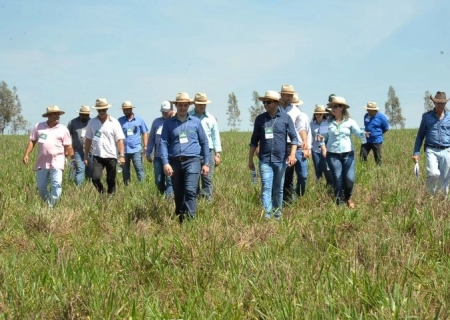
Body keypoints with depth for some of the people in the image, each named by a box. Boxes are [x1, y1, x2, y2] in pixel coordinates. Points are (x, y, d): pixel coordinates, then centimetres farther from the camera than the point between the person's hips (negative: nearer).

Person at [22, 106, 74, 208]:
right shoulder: (38, 126, 8)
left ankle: (52, 206, -11)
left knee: (56, 184, -16)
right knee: (41, 186, 7)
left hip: (57, 162, -2)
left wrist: (73, 159, -1)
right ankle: (47, 204, 24)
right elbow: (32, 141, 8)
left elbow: (68, 146, 4)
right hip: (41, 162, 2)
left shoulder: (63, 129, 4)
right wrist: (26, 154, -1)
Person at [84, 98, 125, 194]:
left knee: (111, 181, 4)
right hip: (97, 156, 1)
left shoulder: (114, 122, -1)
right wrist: (85, 156, 8)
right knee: (95, 178, -14)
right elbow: (88, 140, 10)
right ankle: (102, 194, 7)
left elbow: (119, 140, -4)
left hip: (111, 156, -1)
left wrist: (122, 155, -13)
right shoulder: (92, 122, 6)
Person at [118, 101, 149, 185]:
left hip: (136, 150, -2)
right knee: (125, 171, 10)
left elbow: (145, 133, 7)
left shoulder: (139, 120, 4)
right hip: (124, 150, 2)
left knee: (139, 169, -8)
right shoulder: (120, 121, 5)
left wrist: (145, 147, -1)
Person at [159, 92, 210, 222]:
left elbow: (204, 142, 12)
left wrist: (206, 163, 8)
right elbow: (163, 143, 2)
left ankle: (189, 219, -18)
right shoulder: (168, 123, 8)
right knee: (178, 194, 9)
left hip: (192, 160, -2)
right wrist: (165, 163, -10)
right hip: (175, 162, 2)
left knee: (190, 191, -16)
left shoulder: (195, 122, 8)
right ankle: (179, 220, 21)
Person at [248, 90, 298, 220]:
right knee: (266, 187, -9)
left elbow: (294, 137, 0)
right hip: (265, 160, 0)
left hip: (281, 159, 0)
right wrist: (250, 159, 10)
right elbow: (254, 140, 12)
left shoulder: (285, 118, 1)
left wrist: (292, 154, -15)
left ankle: (277, 212, 21)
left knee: (278, 188, 9)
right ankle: (267, 213, -14)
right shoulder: (260, 119, 5)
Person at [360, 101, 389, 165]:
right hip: (367, 140, 5)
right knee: (362, 155, -3)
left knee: (377, 158, 1)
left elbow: (386, 128, 1)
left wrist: (378, 134, 3)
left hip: (376, 141, -5)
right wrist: (365, 132, 7)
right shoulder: (366, 116, 6)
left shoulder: (381, 117, -9)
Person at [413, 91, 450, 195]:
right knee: (433, 174, -22)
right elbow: (420, 135, 11)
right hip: (432, 150, -2)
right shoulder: (426, 116, 6)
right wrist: (416, 152, 4)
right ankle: (430, 193, 4)